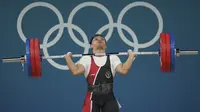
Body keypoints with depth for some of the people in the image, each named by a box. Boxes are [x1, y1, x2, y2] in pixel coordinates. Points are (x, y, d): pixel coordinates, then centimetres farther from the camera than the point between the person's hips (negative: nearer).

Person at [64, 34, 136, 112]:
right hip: (92, 98, -1)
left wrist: (131, 56, -8)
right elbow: (75, 71, -12)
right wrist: (68, 57, -10)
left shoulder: (112, 58, 9)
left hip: (109, 98, 1)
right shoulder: (86, 59, 6)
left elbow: (123, 70, -8)